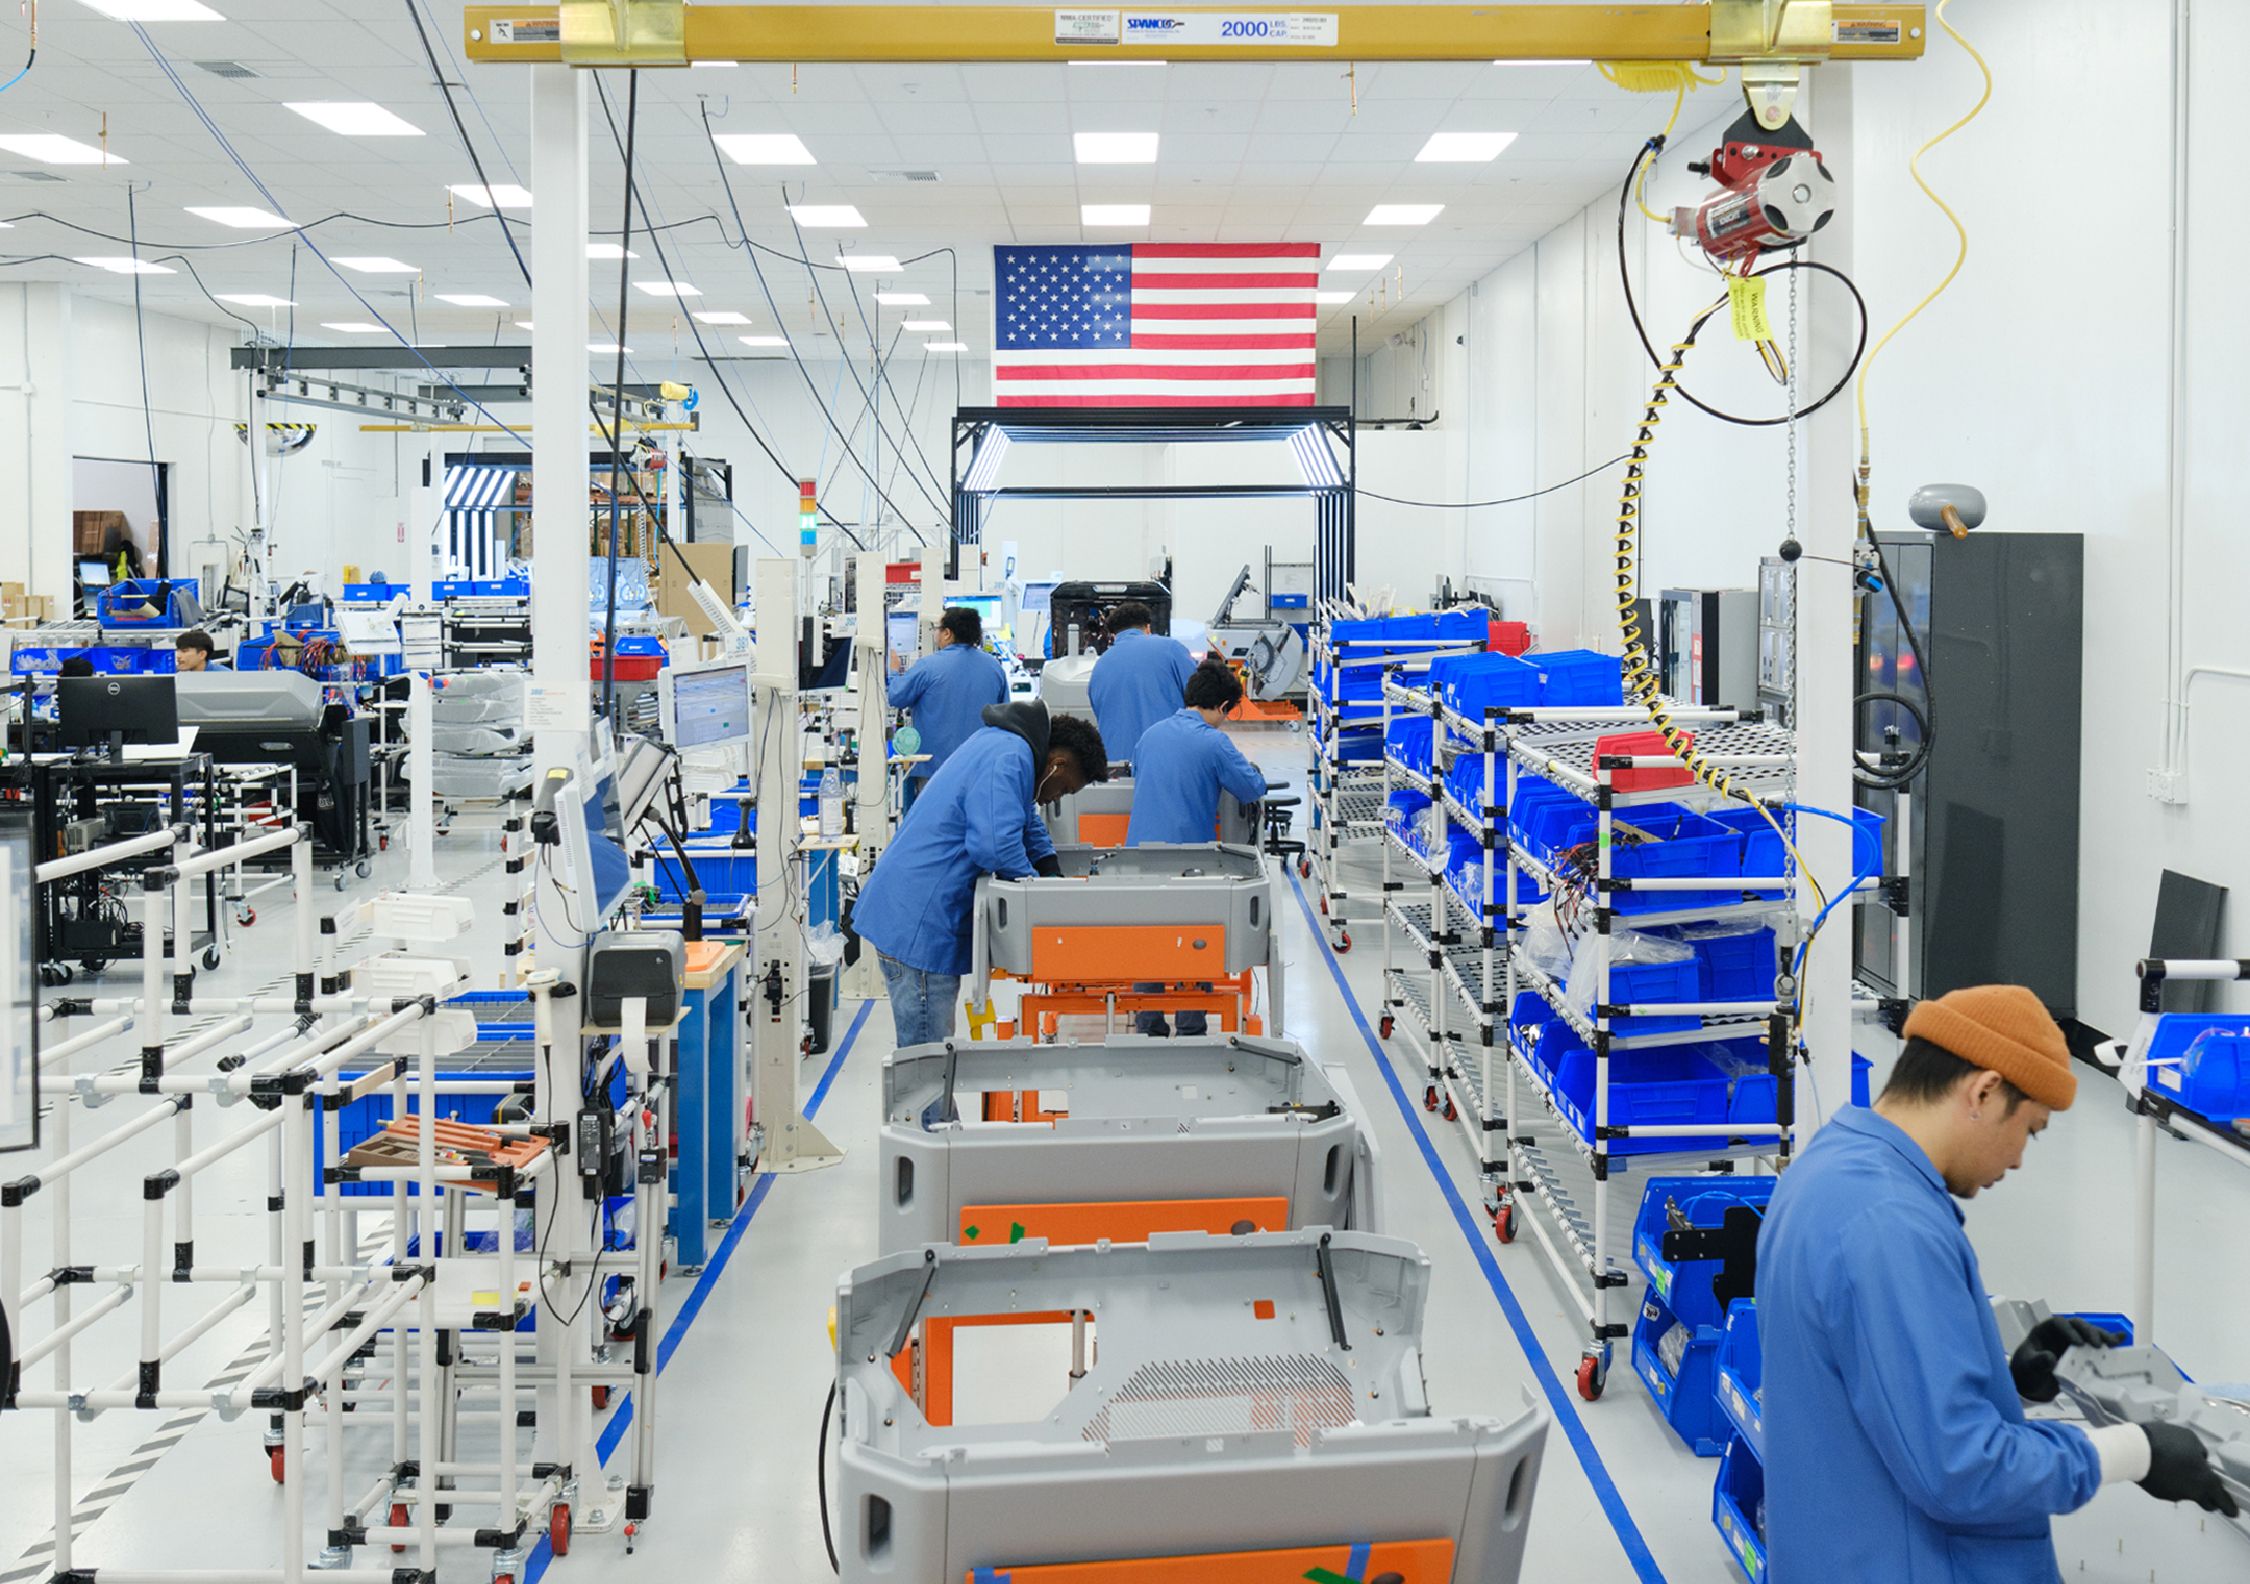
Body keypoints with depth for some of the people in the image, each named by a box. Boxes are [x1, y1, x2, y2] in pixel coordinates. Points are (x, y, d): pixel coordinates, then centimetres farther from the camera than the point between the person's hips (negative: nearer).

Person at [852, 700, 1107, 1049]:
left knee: (935, 1047, 15)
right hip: (917, 924, -11)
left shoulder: (1002, 742, 16)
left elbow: (1027, 821, 33)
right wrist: (1031, 881, -10)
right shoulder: (1008, 759, -16)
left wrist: (1051, 872, 17)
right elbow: (994, 843, -28)